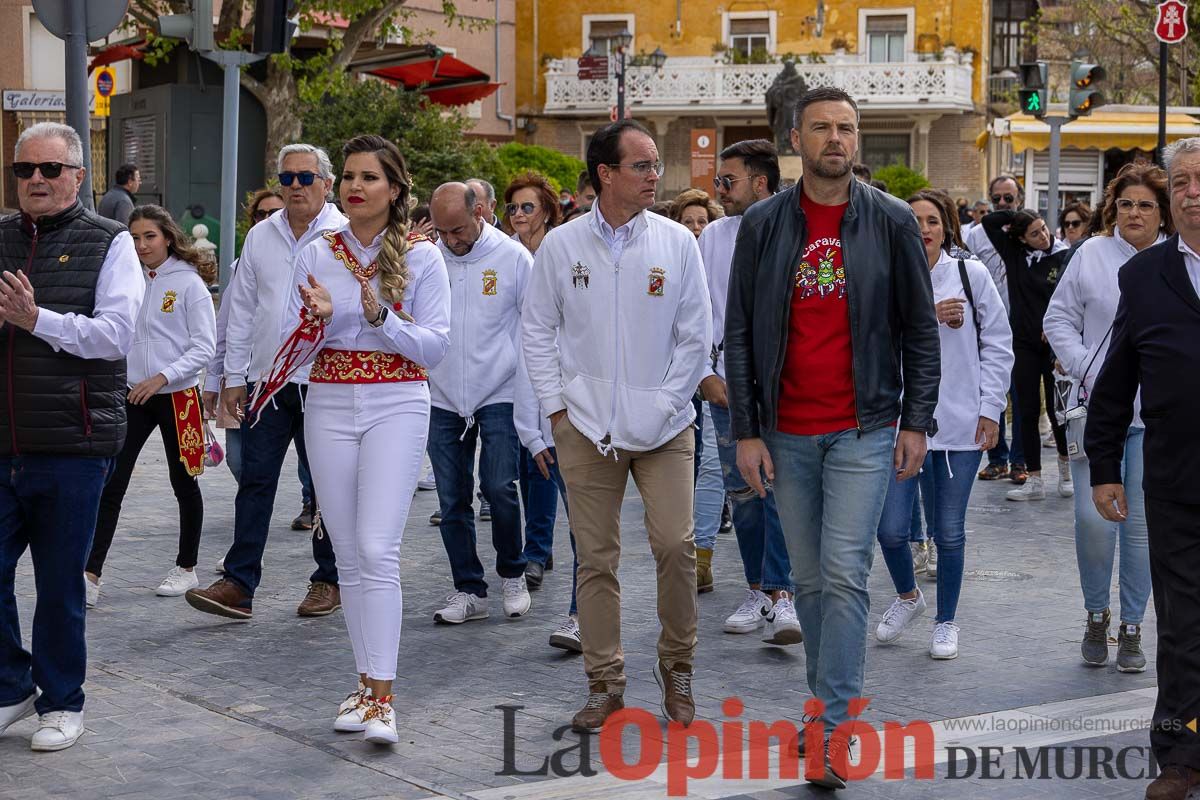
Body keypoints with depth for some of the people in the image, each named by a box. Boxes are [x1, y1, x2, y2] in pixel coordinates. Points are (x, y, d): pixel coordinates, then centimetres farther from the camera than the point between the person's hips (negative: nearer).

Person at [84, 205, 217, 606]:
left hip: (178, 396, -3)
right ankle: (90, 575, -6)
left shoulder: (189, 283, -6)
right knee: (111, 483, -5)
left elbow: (204, 346, -10)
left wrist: (162, 378, -19)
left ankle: (186, 569, 24)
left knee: (183, 482, 10)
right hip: (132, 395, 3)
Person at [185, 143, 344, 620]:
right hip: (267, 380, 4)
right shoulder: (261, 237, 10)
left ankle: (329, 580, 19)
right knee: (255, 480, 1)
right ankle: (238, 584, 2)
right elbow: (241, 309, 13)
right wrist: (234, 376, 9)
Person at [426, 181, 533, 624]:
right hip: (443, 398, 3)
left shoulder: (512, 257, -5)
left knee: (498, 487, -11)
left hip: (499, 394, -3)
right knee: (452, 500, 5)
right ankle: (469, 590, 16)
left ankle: (512, 573, 14)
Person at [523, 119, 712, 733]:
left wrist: (665, 405, -3)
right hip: (586, 426, 1)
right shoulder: (561, 245, 2)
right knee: (596, 558, 4)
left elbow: (696, 333, 3)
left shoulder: (676, 242, 1)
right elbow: (536, 330, 9)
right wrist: (556, 406, 1)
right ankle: (605, 683, 15)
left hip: (663, 427, 0)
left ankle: (676, 668, 13)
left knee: (676, 546, -7)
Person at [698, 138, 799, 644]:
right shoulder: (713, 237, 8)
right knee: (742, 493, 8)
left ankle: (781, 595, -12)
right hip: (728, 384, 4)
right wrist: (705, 372, 1)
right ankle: (758, 591, 19)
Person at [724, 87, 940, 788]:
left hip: (863, 431, -2)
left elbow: (920, 329, 3)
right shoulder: (763, 224, 3)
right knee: (810, 580, 10)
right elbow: (739, 332, 4)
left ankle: (835, 725, -6)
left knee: (845, 575, -9)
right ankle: (828, 700, 23)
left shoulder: (892, 222, 0)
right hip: (787, 434, 2)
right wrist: (746, 430, -2)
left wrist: (918, 421, -3)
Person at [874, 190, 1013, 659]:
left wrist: (989, 409, 0)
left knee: (949, 532, 7)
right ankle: (907, 596, 27)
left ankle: (946, 621, 24)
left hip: (960, 425, 0)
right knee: (891, 528, -3)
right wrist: (929, 317, -17)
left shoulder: (972, 275, 2)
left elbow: (997, 346, 5)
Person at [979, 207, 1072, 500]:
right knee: (1027, 413, 3)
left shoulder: (1065, 257, -5)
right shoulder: (1014, 254, 4)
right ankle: (1034, 481, 8)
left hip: (1054, 344, -3)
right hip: (1024, 344, 3)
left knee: (1057, 410, 0)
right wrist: (1017, 216, 1)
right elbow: (989, 222, 4)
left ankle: (1065, 466, 23)